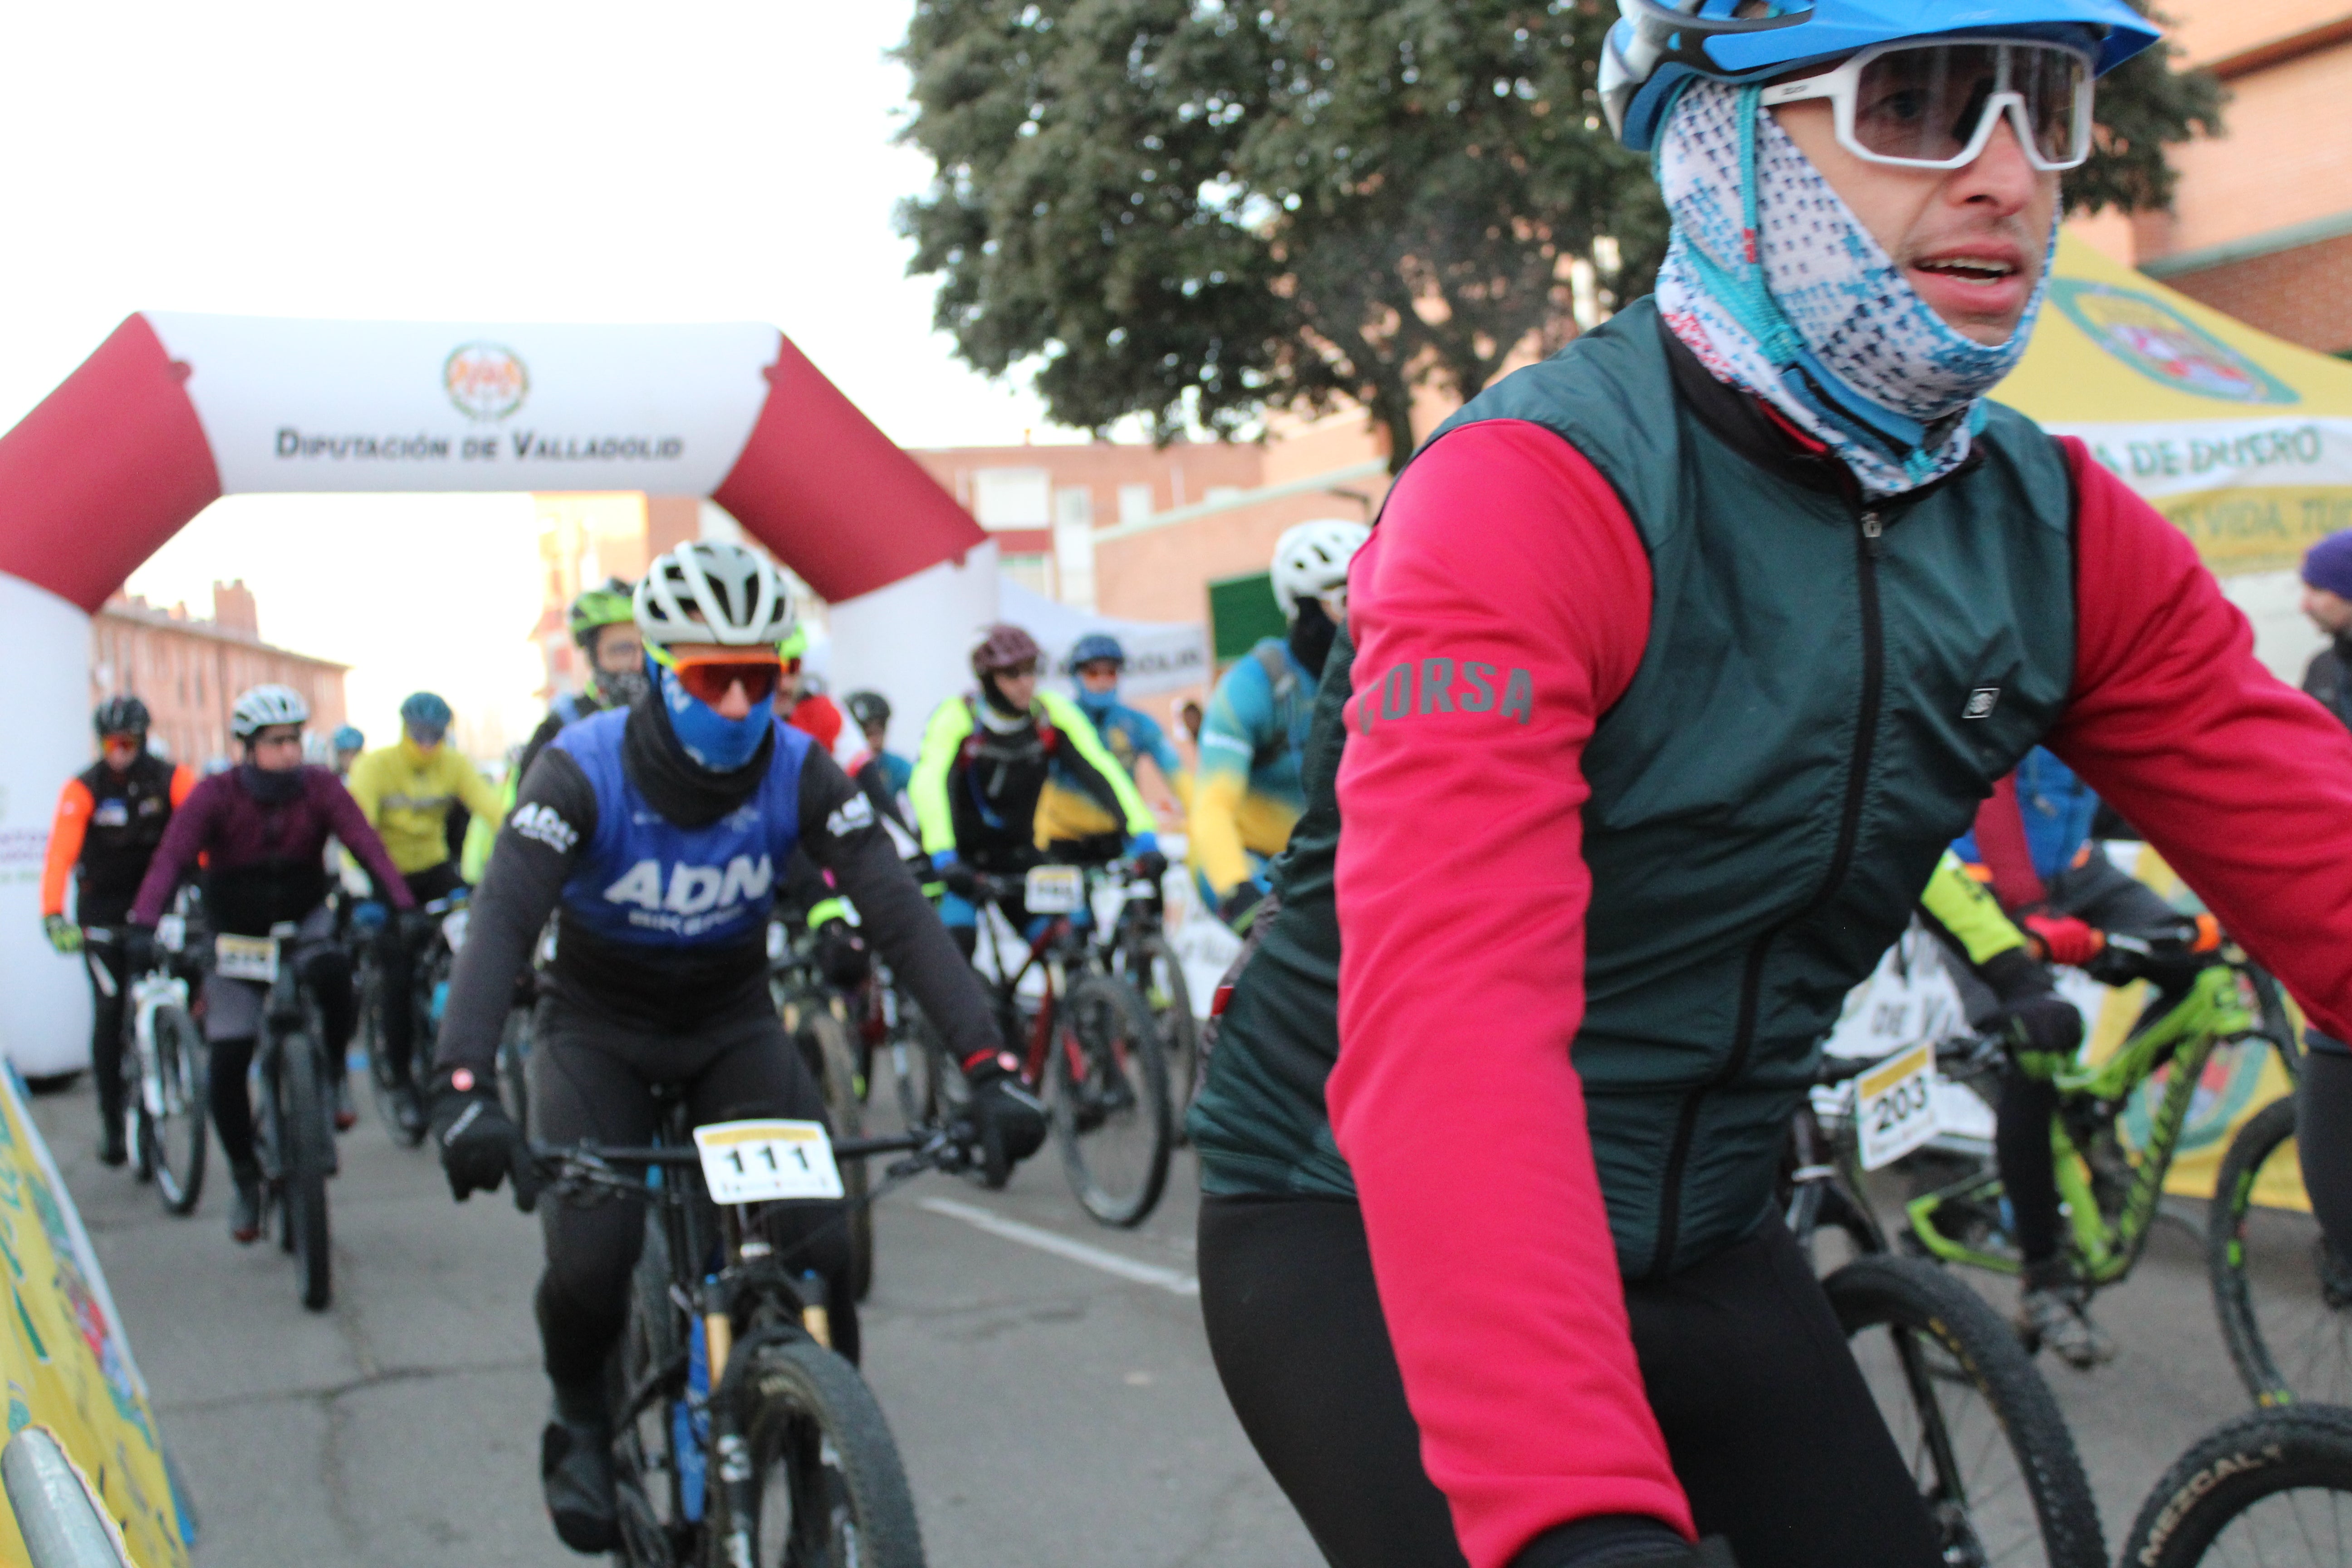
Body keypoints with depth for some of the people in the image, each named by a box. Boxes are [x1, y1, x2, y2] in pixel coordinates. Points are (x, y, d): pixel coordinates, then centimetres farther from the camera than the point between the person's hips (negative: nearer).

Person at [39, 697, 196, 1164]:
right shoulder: (83, 789, -13)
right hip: (102, 903, -1)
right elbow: (61, 853, -25)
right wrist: (53, 915, -39)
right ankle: (111, 1119, 3)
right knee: (110, 1008, -6)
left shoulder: (172, 778, -11)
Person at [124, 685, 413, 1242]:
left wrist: (403, 906, -39)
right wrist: (144, 926, -44)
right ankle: (245, 1180, 12)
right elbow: (171, 858, -28)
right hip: (235, 936, 0)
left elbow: (366, 844, -24)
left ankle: (333, 1071, -7)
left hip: (303, 923, 0)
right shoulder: (215, 795, -16)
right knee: (227, 1061, -7)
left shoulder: (319, 787, -13)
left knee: (332, 971, -35)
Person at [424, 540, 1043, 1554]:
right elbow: (502, 920, -34)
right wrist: (464, 1089, -50)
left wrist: (988, 1070, -36)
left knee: (817, 1244, -18)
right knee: (588, 1261, -20)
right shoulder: (584, 769, -24)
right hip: (599, 1026, -1)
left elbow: (900, 916, -24)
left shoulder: (799, 773, -18)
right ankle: (583, 1422, 14)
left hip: (733, 1024, 2)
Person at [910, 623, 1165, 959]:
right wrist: (943, 858, -48)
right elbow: (928, 785, -33)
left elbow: (1101, 772, -17)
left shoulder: (1052, 713, -10)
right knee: (958, 939, -25)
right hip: (964, 855, -3)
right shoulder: (956, 718, -20)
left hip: (1019, 853, 3)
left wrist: (1144, 836, -29)